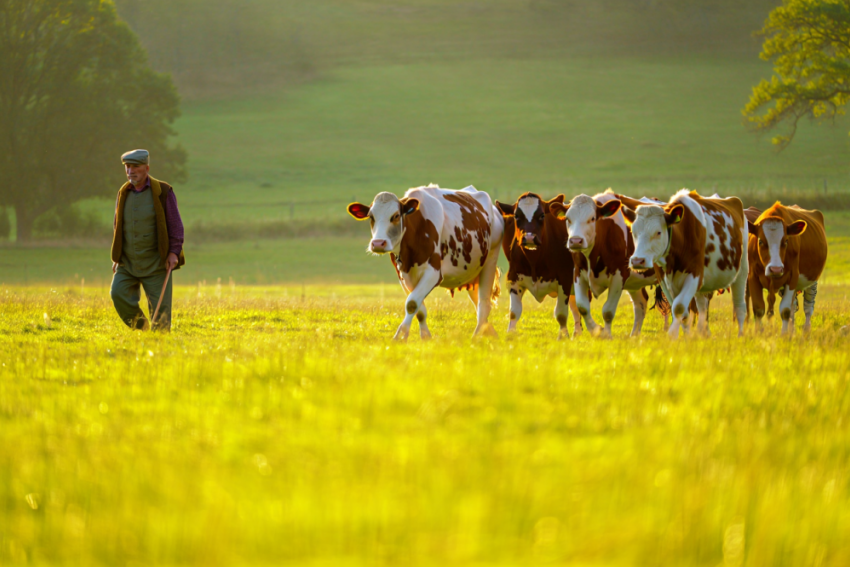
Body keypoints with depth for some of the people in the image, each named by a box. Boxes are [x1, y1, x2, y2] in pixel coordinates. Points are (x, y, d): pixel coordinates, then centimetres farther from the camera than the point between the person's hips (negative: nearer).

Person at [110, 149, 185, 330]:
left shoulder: (163, 191, -5)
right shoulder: (123, 193, 7)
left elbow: (175, 224, -5)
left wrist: (174, 252, -15)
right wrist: (116, 257, 13)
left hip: (155, 262, -4)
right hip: (128, 261, 4)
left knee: (160, 308, -4)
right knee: (118, 293, -16)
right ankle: (140, 329, 2)